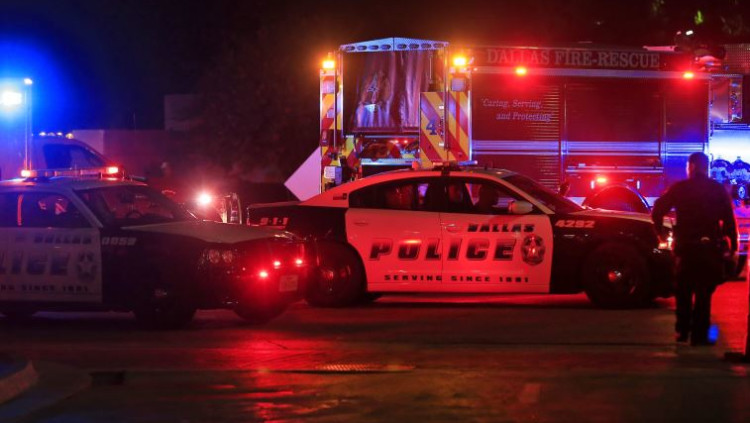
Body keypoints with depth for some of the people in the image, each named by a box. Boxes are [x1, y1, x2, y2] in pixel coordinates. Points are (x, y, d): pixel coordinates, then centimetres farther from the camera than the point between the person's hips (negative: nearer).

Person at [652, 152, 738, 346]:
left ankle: (682, 331, 17)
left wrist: (660, 231, 12)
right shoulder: (718, 190, 0)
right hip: (709, 248, -1)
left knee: (684, 291, 16)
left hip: (685, 247, 1)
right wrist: (733, 243, 2)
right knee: (704, 293, 3)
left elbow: (657, 211, -2)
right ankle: (699, 334, -1)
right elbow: (728, 219, -5)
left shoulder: (679, 188, 1)